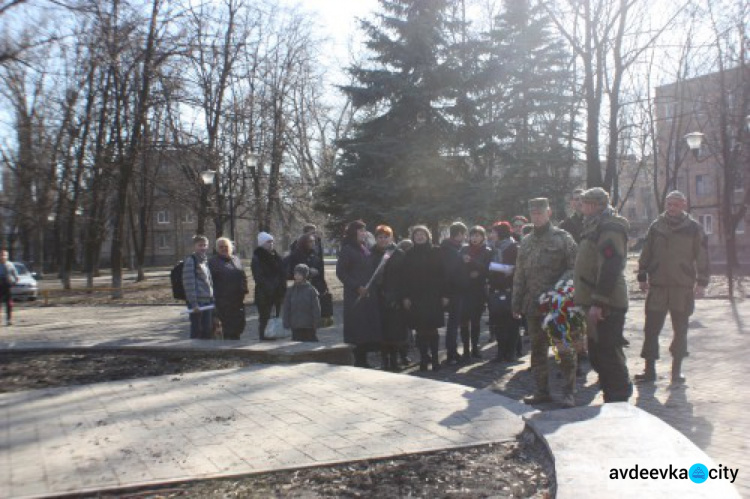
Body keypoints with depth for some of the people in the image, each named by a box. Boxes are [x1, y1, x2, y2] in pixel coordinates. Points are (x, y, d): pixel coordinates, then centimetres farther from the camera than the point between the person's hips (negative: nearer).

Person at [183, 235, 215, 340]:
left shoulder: (206, 260, 15)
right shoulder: (190, 261, -8)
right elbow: (189, 284, -14)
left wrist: (213, 298, 15)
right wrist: (194, 303, -18)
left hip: (208, 301, 7)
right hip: (197, 302, -7)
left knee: (208, 330, 12)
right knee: (197, 331, -1)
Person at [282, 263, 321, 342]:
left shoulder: (311, 290, -4)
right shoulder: (291, 291, 6)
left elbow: (316, 309, -3)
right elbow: (286, 309, 9)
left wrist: (316, 324, -7)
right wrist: (286, 324, 4)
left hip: (309, 326, -3)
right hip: (295, 327, 3)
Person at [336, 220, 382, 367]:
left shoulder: (366, 249, 15)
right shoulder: (347, 250, -5)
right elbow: (340, 272, -9)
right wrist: (357, 287, -15)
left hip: (369, 294, 7)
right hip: (355, 296, -7)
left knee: (369, 328, 6)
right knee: (357, 329, -5)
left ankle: (362, 359, 15)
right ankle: (359, 360, 5)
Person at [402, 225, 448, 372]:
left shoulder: (436, 252, 4)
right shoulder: (410, 255, 7)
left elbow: (443, 274, 1)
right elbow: (405, 277, 5)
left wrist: (444, 294, -4)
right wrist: (406, 297, -2)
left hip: (433, 296, -1)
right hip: (415, 297, 1)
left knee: (432, 329, -1)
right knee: (420, 330, 2)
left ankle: (434, 358, 8)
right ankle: (424, 358, 11)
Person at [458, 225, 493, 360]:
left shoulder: (487, 252, 3)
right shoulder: (464, 250, 7)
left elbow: (486, 269, -9)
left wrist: (471, 261, -17)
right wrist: (469, 274, -9)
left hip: (479, 290, 0)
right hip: (465, 289, 0)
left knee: (476, 320, 7)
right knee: (465, 320, -8)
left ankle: (475, 348, 18)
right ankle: (466, 349, -4)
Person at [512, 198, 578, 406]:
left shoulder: (563, 238, -2)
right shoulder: (526, 242, 13)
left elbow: (574, 268, -6)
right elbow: (519, 276, 15)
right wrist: (516, 304, 11)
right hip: (533, 305, 5)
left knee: (565, 349, 2)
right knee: (537, 350, 11)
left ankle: (569, 392, 11)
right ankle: (542, 390, 21)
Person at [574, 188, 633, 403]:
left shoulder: (610, 228, -14)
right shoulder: (595, 226, 19)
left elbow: (610, 267, -23)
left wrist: (598, 302, -26)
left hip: (606, 306, -11)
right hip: (596, 304, 11)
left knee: (609, 355, -5)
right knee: (597, 355, 16)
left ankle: (619, 401, 5)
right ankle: (611, 399, 27)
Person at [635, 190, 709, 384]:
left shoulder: (694, 228, 2)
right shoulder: (657, 226, 7)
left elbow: (702, 257, 3)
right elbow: (646, 253, 10)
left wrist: (701, 282, -1)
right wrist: (642, 277, 7)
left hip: (683, 287, -1)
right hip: (657, 286, 1)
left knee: (680, 330, 8)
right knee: (651, 329, 0)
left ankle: (677, 370, 19)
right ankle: (649, 369, 8)